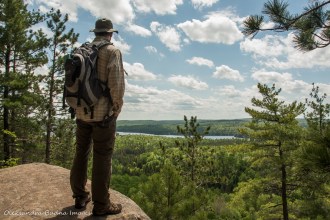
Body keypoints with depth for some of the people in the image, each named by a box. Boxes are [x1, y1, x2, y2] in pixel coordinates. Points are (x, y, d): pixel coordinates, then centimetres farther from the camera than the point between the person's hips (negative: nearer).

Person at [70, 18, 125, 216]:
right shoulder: (112, 51, -7)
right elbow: (117, 84, -16)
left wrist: (78, 106, 18)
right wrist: (117, 110, -3)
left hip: (81, 112, 6)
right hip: (102, 113, -6)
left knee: (81, 154, 14)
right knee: (102, 157, 0)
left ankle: (80, 196, 25)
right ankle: (101, 204, 7)